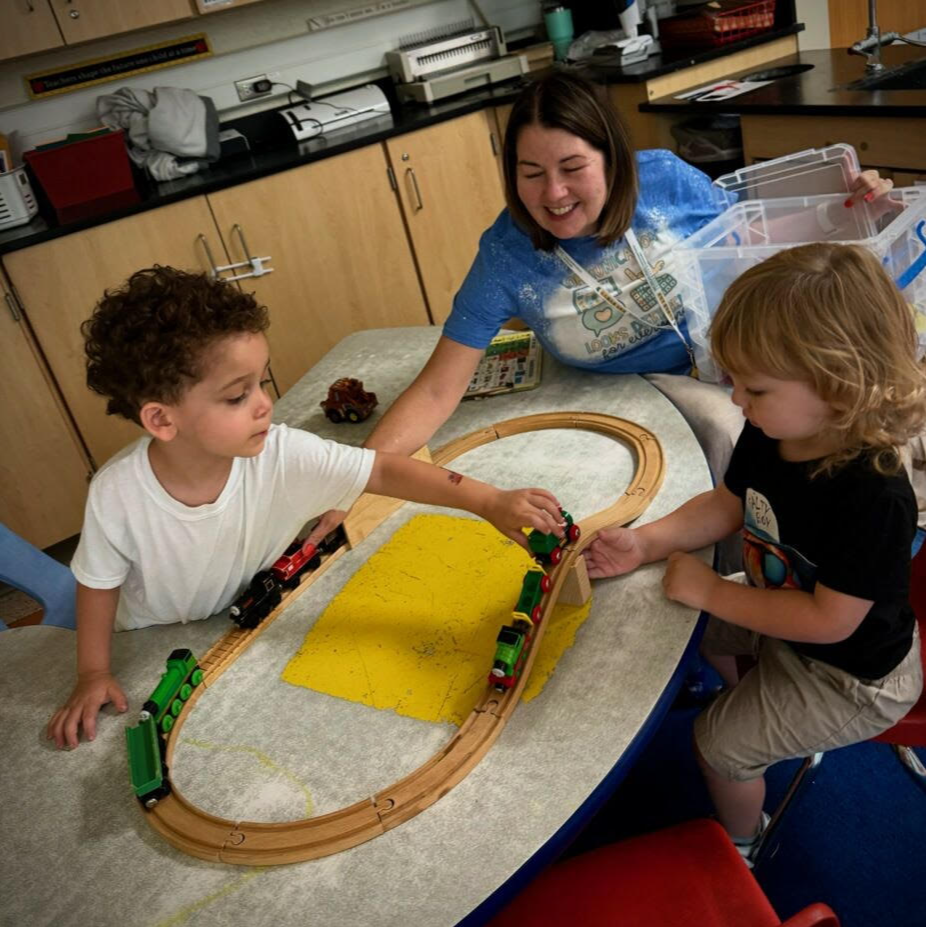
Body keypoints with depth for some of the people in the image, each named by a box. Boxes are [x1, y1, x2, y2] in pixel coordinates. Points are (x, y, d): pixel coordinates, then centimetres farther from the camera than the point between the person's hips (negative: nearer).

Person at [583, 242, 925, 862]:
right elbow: (728, 504, -1)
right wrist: (647, 543, -16)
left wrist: (711, 591, -26)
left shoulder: (873, 497, -40)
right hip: (782, 613, 8)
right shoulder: (770, 435, -17)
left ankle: (740, 842, 36)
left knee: (721, 742, 2)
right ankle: (774, 721, 45)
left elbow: (829, 620, -34)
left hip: (853, 675, -8)